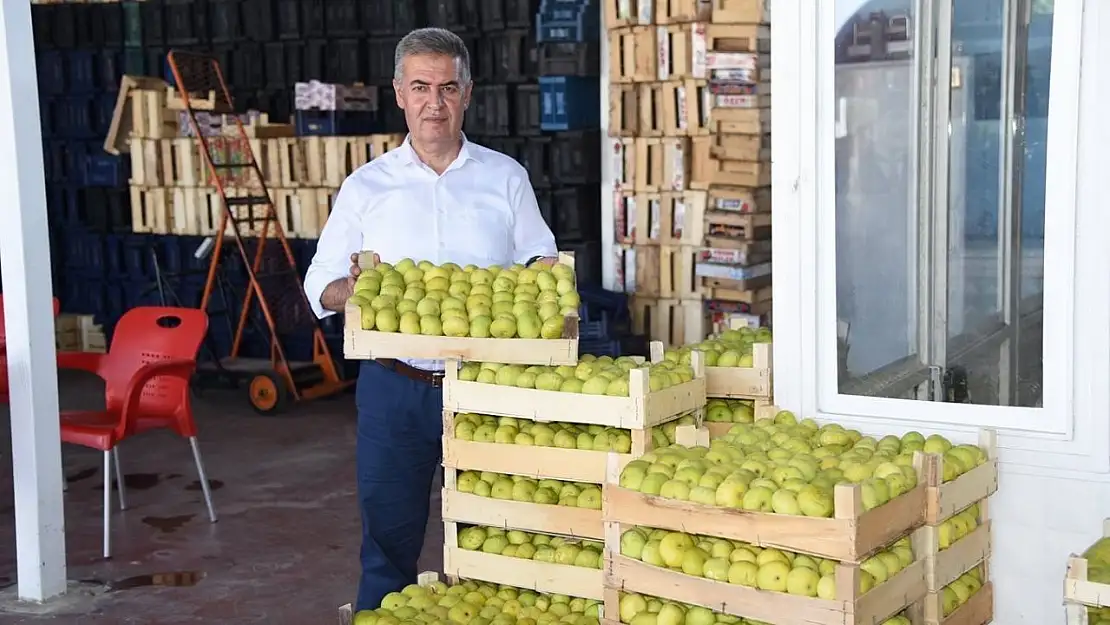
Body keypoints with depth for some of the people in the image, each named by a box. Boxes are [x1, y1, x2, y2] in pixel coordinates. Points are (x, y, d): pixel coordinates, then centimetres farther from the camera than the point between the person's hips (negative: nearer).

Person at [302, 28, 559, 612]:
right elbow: (320, 286, 5)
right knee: (388, 542, 7)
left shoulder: (505, 177, 6)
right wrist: (355, 289, -17)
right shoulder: (365, 186, 5)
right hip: (394, 388, 0)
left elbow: (542, 263, 10)